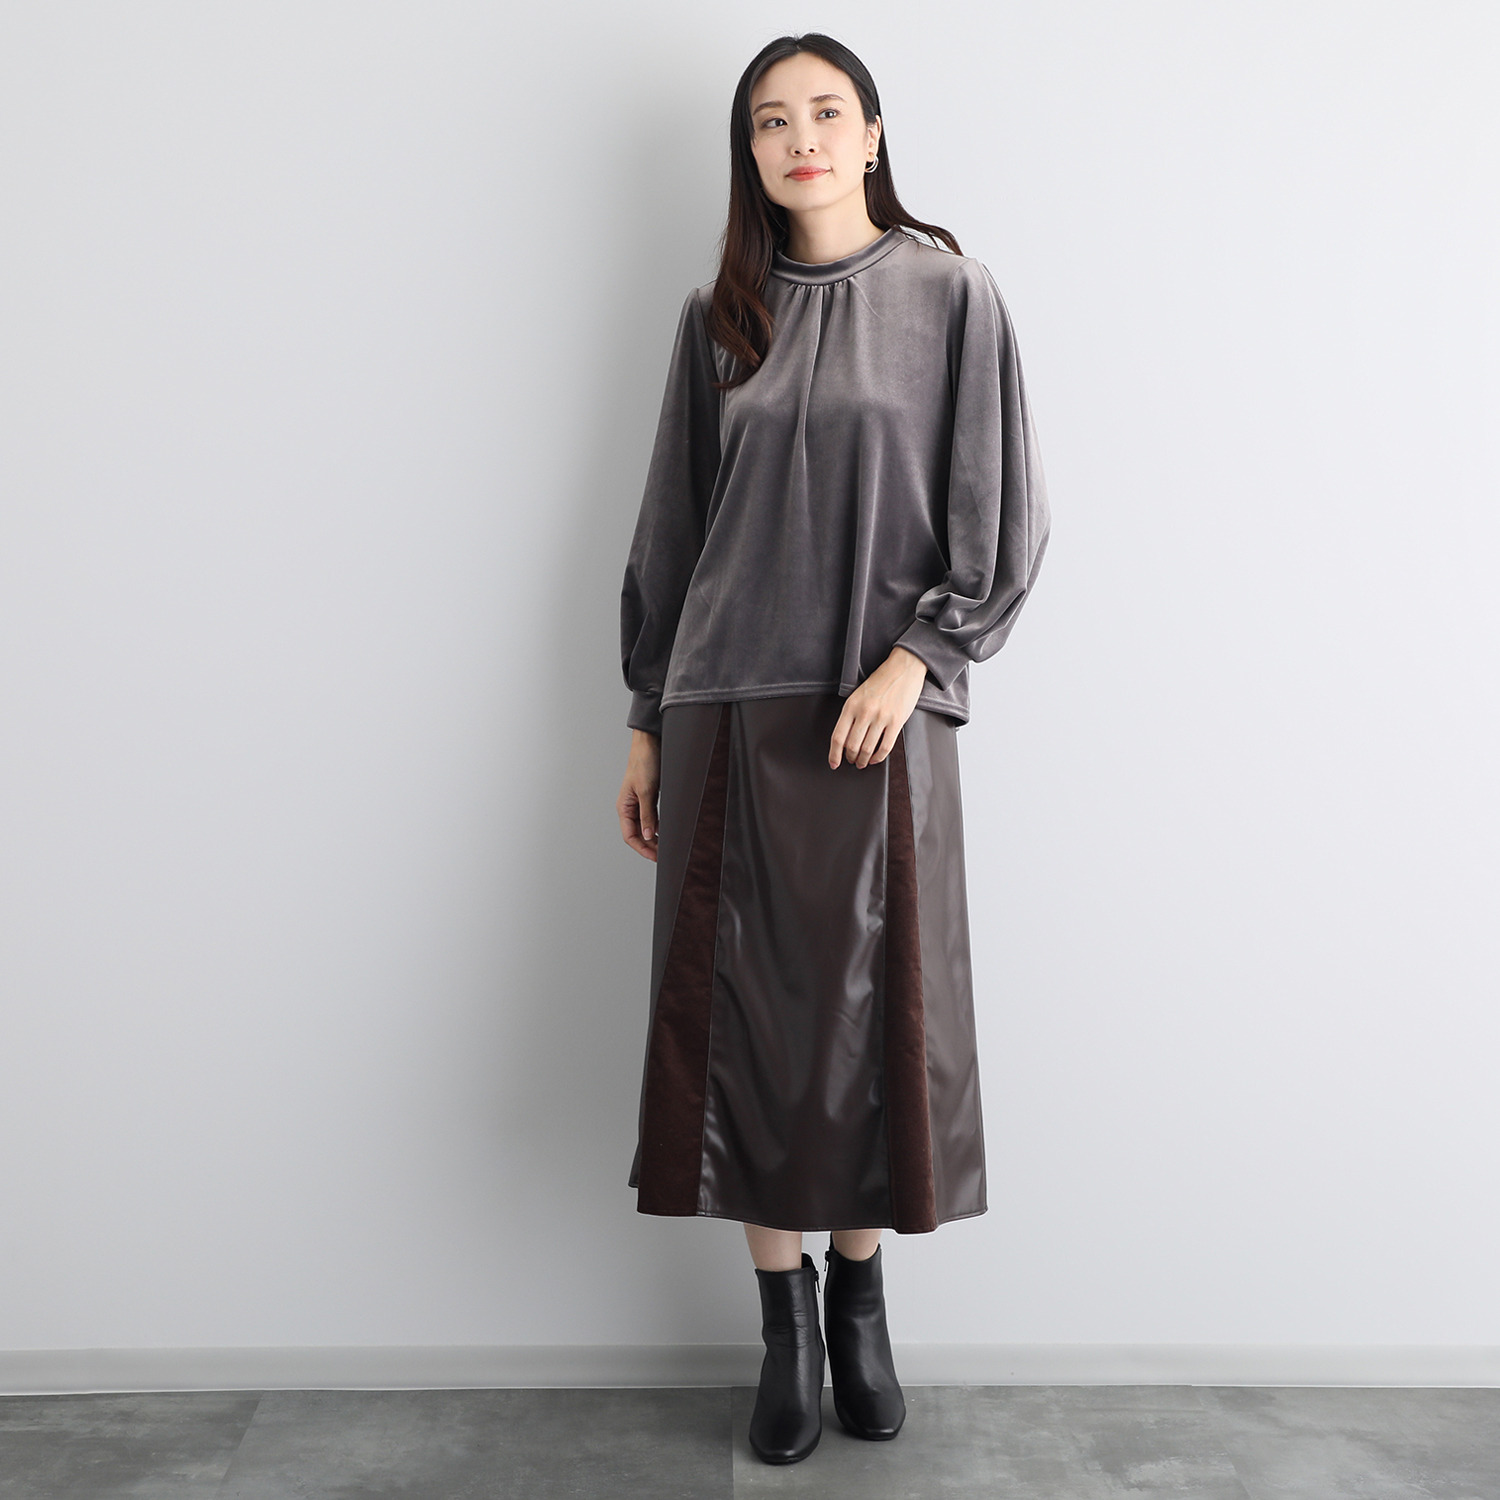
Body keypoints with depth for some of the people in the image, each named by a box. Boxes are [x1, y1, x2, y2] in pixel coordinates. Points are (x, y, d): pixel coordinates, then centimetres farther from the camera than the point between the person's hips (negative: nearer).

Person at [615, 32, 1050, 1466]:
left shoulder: (948, 295, 3)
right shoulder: (717, 318, 10)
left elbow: (1003, 513, 0)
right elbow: (669, 525, 11)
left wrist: (913, 658, -12)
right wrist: (645, 722, 9)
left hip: (877, 717, -2)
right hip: (728, 714, 2)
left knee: (873, 1010, 5)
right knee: (744, 1013, 3)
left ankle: (861, 1293, 26)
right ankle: (784, 1317, 19)